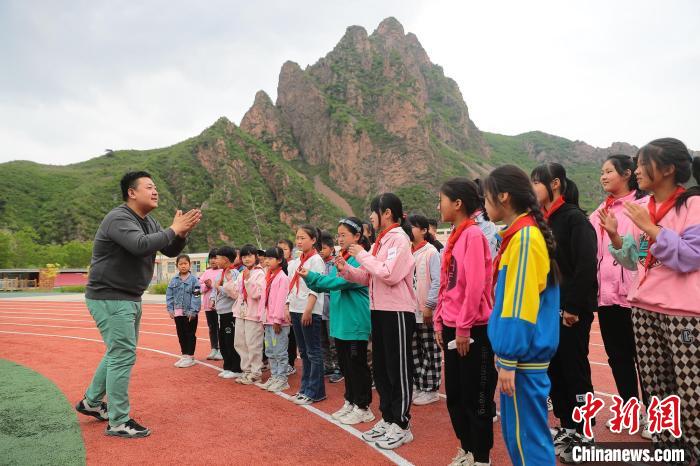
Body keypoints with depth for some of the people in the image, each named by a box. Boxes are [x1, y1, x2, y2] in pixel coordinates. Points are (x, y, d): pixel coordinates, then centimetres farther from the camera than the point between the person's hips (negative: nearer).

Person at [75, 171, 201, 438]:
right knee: (123, 356, -6)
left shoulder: (149, 222, 9)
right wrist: (173, 230, -26)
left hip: (130, 298, 10)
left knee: (119, 353, 20)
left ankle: (91, 402, 38)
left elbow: (170, 251, 8)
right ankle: (118, 422, 5)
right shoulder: (118, 218, -19)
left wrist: (182, 233, -10)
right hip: (109, 298, -10)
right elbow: (140, 245, -36)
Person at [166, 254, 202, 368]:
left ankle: (190, 357, 12)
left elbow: (196, 297, -12)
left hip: (190, 313, -5)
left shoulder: (194, 280, -8)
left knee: (190, 334, 3)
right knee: (181, 334, 14)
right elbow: (169, 295, 8)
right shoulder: (174, 280, 5)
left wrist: (193, 311, -17)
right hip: (178, 312, 5)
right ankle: (184, 355, 26)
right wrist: (170, 309, 0)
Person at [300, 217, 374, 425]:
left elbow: (341, 281, -25)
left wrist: (311, 276, -22)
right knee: (345, 364, 17)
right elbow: (328, 284, 11)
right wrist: (309, 279, -7)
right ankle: (350, 402, 31)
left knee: (357, 365, 3)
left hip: (356, 322, -8)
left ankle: (363, 408, 16)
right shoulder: (340, 258, 12)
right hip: (340, 321, 8)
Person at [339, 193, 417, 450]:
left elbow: (390, 275, -23)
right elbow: (368, 277, 14)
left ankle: (401, 425, 13)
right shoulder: (380, 241, 13)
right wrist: (346, 270, -1)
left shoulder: (399, 238, -12)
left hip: (398, 312, -9)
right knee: (381, 367, 15)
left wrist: (363, 255, -14)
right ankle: (387, 419, 28)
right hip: (379, 310, 9)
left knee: (398, 368, 1)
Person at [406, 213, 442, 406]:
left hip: (426, 310, -6)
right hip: (410, 309, 6)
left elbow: (437, 281, -12)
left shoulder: (431, 252, -9)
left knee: (430, 351, 5)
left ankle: (430, 389, 15)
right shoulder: (407, 251, 8)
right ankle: (417, 385, 26)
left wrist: (429, 305, -15)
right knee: (414, 350, 13)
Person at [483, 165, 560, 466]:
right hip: (519, 351, 9)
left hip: (523, 355, -9)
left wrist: (509, 359, -18)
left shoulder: (525, 236, -16)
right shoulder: (518, 235, 13)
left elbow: (520, 303, -20)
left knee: (527, 433, 1)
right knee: (516, 431, 18)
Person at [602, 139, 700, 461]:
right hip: (643, 307, 6)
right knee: (656, 390, 15)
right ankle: (665, 448, 29)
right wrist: (614, 236, -3)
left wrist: (650, 227, -20)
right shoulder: (641, 207, 9)